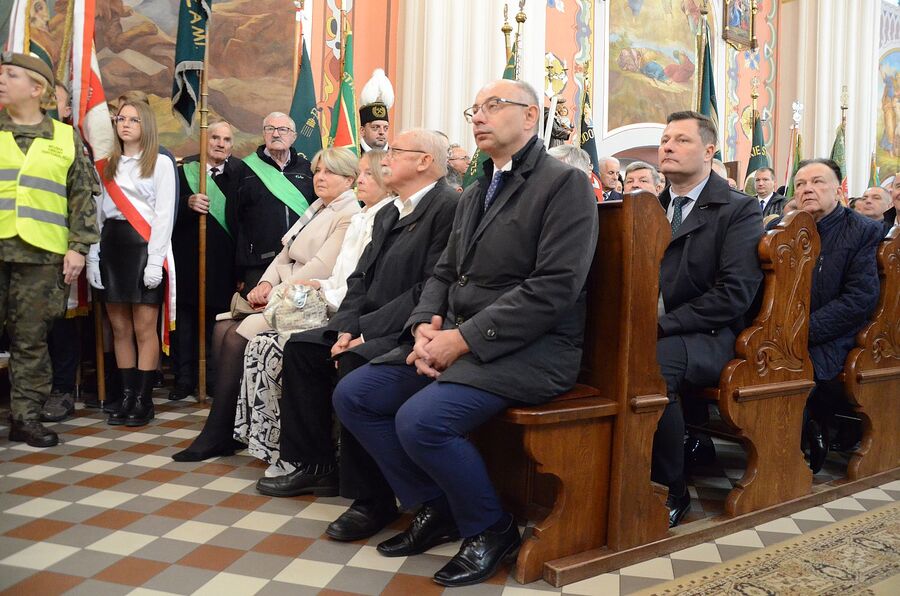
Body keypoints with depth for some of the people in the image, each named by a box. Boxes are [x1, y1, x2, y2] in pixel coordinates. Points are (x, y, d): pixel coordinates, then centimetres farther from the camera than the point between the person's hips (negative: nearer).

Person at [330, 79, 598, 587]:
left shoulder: (566, 184, -7)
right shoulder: (474, 193, 20)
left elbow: (554, 287, -18)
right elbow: (445, 273, 18)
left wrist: (463, 338, -20)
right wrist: (425, 327, -4)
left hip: (530, 349, -8)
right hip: (456, 340, 8)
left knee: (420, 420, -28)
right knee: (353, 396, -3)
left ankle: (491, 528, 0)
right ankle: (435, 507, 13)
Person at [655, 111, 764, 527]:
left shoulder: (739, 211, -1)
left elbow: (735, 293, -12)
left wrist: (663, 324, -19)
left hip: (708, 336, -5)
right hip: (649, 329, 5)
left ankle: (670, 491, -15)